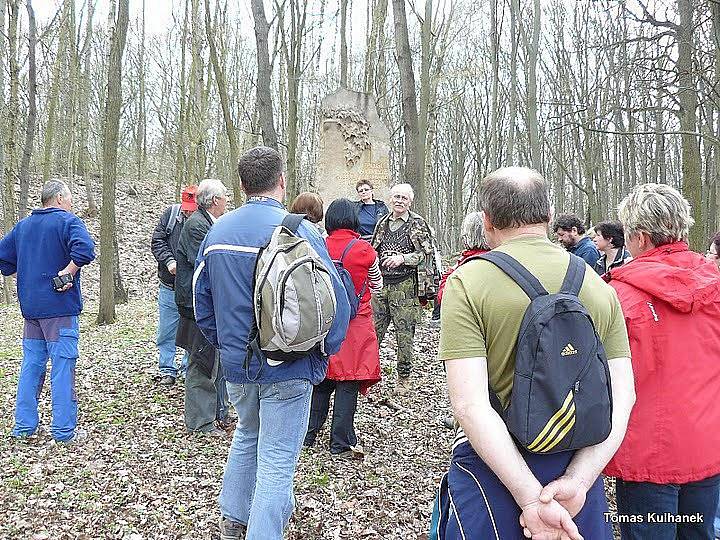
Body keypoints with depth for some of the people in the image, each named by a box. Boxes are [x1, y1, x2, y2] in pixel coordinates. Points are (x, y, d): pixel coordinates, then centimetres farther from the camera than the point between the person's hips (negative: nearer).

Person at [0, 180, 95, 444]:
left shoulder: (23, 225, 14)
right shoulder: (67, 221, -8)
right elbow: (85, 249, -27)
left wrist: (24, 274, 16)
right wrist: (67, 272, -16)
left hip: (31, 307, 7)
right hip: (60, 306, -7)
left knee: (31, 365, 13)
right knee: (62, 367, -2)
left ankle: (24, 426, 19)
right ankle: (64, 430, 2)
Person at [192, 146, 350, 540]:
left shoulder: (217, 231, 1)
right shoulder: (299, 230, -16)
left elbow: (201, 300, 9)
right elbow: (334, 300, -16)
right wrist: (324, 353, -2)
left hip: (236, 363, 6)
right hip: (288, 367, -6)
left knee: (247, 434, 28)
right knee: (276, 460, 5)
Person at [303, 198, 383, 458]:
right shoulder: (364, 249, -8)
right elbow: (377, 286, 8)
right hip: (356, 324, -3)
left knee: (322, 380, 14)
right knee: (348, 382, 3)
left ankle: (308, 434, 23)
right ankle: (341, 443, 7)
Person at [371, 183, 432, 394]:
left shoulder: (417, 224, -1)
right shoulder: (382, 223, 15)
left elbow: (427, 252, -6)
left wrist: (403, 258, -17)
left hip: (404, 284, -4)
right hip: (380, 282, 5)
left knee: (405, 332, 1)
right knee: (373, 329, 5)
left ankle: (404, 377, 12)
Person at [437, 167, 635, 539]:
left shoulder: (466, 283, -13)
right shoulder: (600, 287, 0)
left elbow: (469, 404, -21)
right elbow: (622, 397, -7)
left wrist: (531, 498, -20)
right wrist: (577, 481, -14)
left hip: (493, 466, -3)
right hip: (579, 463, 4)